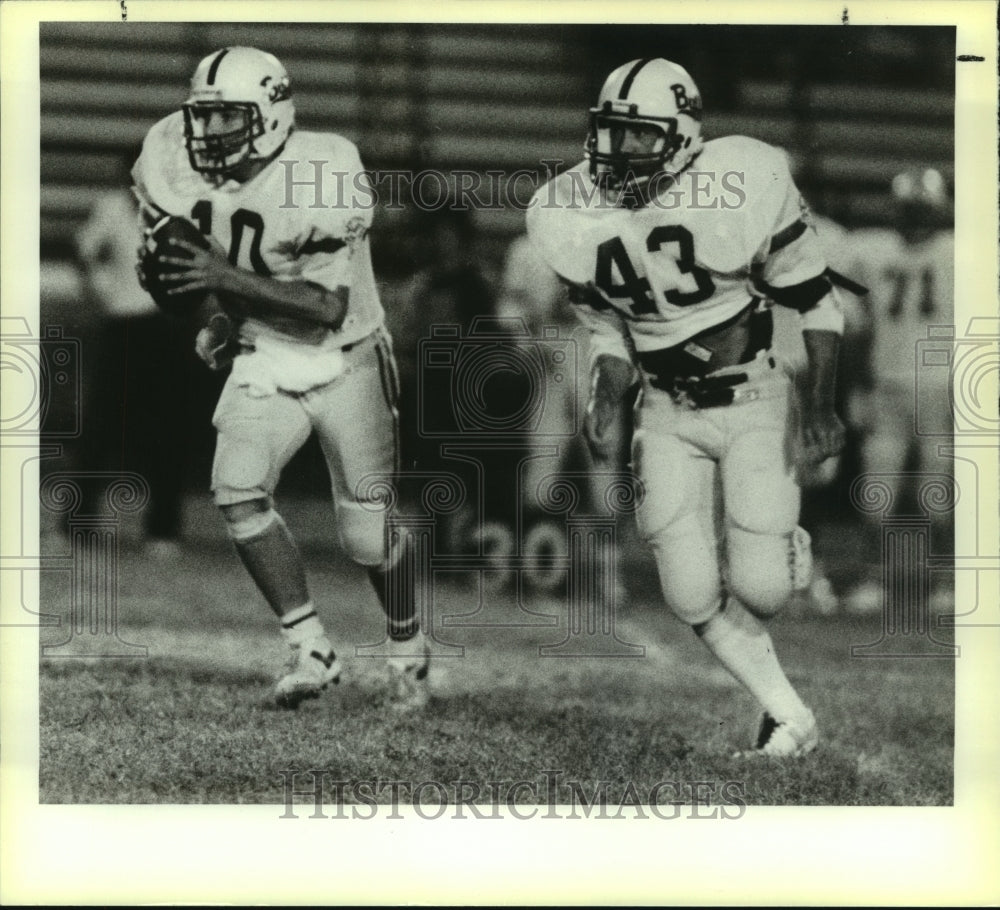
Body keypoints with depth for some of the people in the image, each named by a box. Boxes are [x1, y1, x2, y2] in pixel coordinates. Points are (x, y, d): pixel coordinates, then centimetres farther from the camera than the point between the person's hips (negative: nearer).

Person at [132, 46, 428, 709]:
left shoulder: (322, 179, -27)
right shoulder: (177, 166, -10)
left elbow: (329, 308, -30)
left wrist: (229, 279, -36)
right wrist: (215, 317, -1)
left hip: (345, 362, -4)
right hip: (262, 363, 4)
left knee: (368, 532, 2)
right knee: (238, 492, -19)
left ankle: (408, 646, 30)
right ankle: (312, 649, -9)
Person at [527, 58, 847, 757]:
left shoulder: (745, 187, -20)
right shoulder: (574, 218, -8)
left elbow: (815, 302, -9)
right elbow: (609, 330, 7)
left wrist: (821, 405, -18)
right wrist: (606, 397, -12)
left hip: (752, 401, -3)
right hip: (667, 414, 3)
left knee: (761, 591, -9)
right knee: (694, 597, -3)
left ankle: (786, 545, 29)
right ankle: (790, 716, 18)